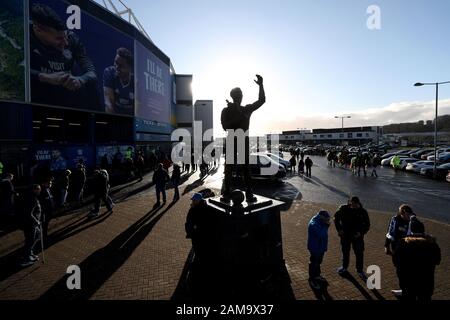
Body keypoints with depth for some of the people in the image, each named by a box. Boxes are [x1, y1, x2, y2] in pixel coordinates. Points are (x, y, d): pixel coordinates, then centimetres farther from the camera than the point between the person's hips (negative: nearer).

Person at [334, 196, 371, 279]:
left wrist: (361, 232, -15)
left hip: (357, 236, -1)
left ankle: (360, 270, 28)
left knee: (359, 253, 7)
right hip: (345, 235, 1)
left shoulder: (362, 212, -13)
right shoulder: (343, 209, -13)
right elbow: (336, 217, 1)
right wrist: (339, 229, -5)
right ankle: (344, 267, 37)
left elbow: (367, 224, -1)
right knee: (345, 252, 17)